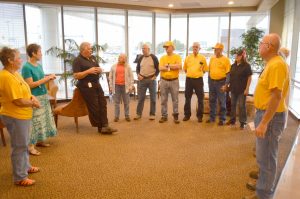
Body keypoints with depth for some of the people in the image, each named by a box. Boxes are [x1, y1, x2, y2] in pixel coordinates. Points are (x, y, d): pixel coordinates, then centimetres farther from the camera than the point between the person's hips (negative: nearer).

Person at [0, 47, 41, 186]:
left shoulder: (14, 73, 7)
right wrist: (33, 103, -11)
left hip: (22, 115, 10)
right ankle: (20, 178, 15)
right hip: (15, 116, -10)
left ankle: (26, 166, 42)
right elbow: (19, 101, -27)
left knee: (24, 144, 23)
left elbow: (23, 91, 19)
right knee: (19, 146, 1)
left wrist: (31, 96, 1)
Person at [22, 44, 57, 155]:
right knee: (34, 121, -5)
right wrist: (46, 79, -18)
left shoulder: (39, 65, 9)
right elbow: (30, 85, -19)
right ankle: (30, 146, 3)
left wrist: (49, 78, -2)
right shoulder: (26, 67, -15)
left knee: (43, 119, 14)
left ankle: (40, 140, 28)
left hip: (43, 96, 8)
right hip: (34, 98, -8)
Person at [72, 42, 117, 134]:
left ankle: (104, 126, 8)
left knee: (103, 104, 4)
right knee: (94, 107, -2)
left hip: (96, 84, 8)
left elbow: (99, 69, 23)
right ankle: (100, 127, 10)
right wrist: (88, 71, -22)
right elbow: (76, 76, -16)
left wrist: (99, 70, -2)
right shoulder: (77, 60, -9)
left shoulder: (92, 58, 14)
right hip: (86, 86, -8)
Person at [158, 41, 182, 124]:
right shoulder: (162, 58, 8)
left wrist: (168, 65, -11)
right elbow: (160, 68, -7)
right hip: (164, 81, 2)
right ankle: (164, 115, 15)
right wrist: (173, 67, -11)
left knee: (175, 99, 4)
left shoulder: (177, 57, 2)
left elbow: (179, 66, -16)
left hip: (174, 81, -2)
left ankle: (175, 115, 14)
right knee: (164, 100, 6)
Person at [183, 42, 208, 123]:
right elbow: (185, 69, 15)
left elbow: (205, 70, 5)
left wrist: (198, 74, 0)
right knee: (187, 98, 8)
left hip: (198, 80, -2)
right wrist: (190, 74, 7)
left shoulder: (202, 58, 1)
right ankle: (187, 114, 19)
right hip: (189, 79, 2)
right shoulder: (188, 58, 6)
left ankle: (199, 116, 13)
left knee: (200, 98, 1)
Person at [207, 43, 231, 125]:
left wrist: (226, 84, -16)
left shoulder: (226, 59, -6)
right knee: (212, 101, 12)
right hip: (212, 82, 5)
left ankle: (222, 119, 10)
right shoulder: (212, 59, 10)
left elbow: (228, 73, -9)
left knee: (222, 102, 1)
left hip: (221, 82, -5)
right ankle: (212, 117, 23)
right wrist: (209, 81, 11)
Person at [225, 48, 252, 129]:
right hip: (233, 89, 6)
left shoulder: (246, 66, -8)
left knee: (241, 106, 1)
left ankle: (243, 122, 10)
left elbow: (249, 77, -10)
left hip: (242, 89, -6)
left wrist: (247, 89, -15)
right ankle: (232, 120, 26)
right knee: (232, 104, 13)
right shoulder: (233, 65, 8)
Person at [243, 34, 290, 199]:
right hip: (265, 113, 10)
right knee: (265, 154, 23)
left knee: (266, 157, 1)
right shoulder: (272, 63, 11)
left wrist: (264, 123, -26)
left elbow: (276, 96, -26)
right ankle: (264, 179, 41)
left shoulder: (277, 64, -21)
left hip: (271, 117, -10)